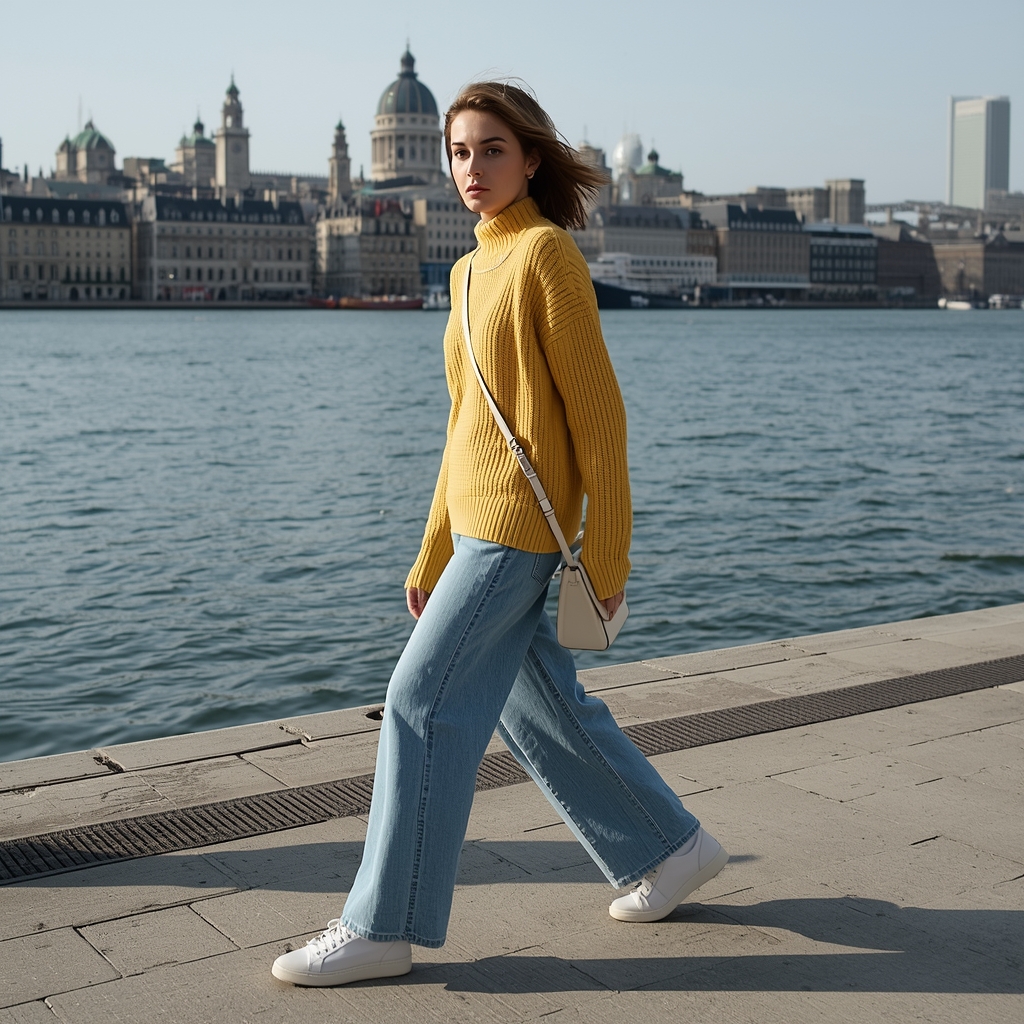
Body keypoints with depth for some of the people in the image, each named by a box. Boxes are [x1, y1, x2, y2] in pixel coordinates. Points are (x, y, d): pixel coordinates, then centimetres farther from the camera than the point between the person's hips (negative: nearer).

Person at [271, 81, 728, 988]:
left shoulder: (547, 252, -10)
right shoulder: (472, 269, 16)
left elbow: (597, 410, -12)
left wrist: (607, 552, -14)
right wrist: (434, 553, 18)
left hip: (520, 523, -9)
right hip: (477, 522, 9)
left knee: (423, 703, -7)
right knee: (538, 708, 14)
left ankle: (384, 926, 4)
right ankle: (671, 848, 30)